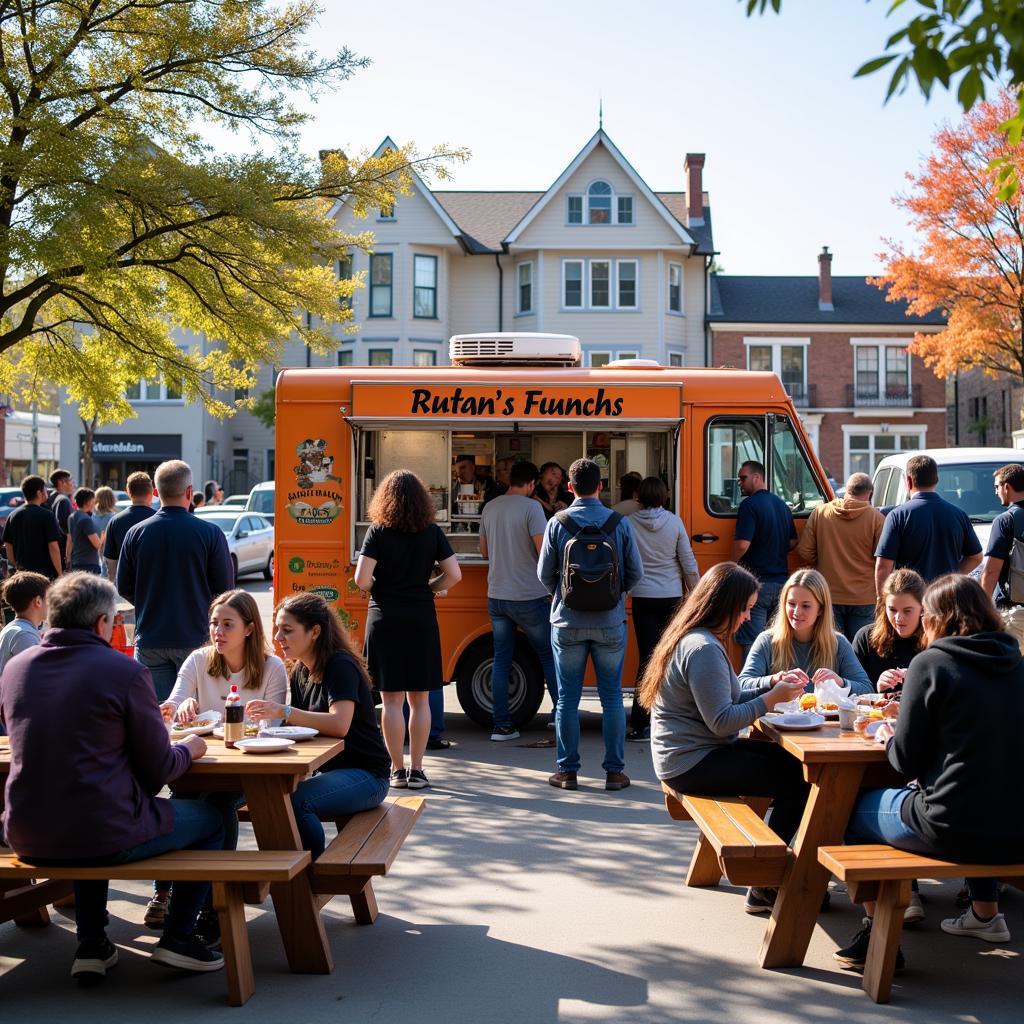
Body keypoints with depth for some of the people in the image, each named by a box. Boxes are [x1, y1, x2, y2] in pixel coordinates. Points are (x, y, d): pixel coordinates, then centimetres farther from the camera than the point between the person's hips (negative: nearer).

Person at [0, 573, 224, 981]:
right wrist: (189, 749, 15)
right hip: (106, 835, -5)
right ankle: (177, 937, 13)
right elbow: (159, 769, -8)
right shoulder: (125, 672, -12)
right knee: (209, 820, 19)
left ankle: (91, 946, 32)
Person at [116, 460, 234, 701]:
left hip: (149, 641, 2)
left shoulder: (135, 533, -2)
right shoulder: (210, 533, -9)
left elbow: (124, 588, 4)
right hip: (196, 638, -2)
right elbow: (226, 589, -4)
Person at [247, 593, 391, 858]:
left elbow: (339, 725, -31)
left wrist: (284, 712, -34)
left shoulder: (341, 666, -16)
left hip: (365, 776, -8)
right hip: (328, 772, 8)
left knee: (295, 801, -29)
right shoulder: (300, 672, 10)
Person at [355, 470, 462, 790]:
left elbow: (362, 581, -12)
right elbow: (454, 575, -3)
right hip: (421, 620, 1)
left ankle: (397, 770, 8)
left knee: (391, 699, 4)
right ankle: (416, 770, 11)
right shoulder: (431, 532, 0)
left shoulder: (377, 531, -5)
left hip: (384, 620, -1)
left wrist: (380, 586, 9)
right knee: (420, 698, 9)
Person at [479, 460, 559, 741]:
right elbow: (544, 551, -16)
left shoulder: (490, 508, 7)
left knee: (501, 660, 8)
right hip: (529, 597, -5)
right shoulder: (531, 507, -12)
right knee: (550, 656, 8)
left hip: (496, 597, 5)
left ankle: (502, 725, 7)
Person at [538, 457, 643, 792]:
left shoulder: (557, 523, -5)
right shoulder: (619, 523, -4)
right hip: (610, 623, 0)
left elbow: (544, 573, -1)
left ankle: (567, 771, 11)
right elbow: (635, 572, -1)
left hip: (567, 622, 0)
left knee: (567, 698, 7)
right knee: (612, 697, 8)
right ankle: (614, 771, 10)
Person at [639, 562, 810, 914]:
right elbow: (722, 721, -23)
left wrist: (771, 685, 6)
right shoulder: (703, 649, -20)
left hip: (690, 755, 11)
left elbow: (727, 699, 17)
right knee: (798, 780, -13)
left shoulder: (695, 639, 12)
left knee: (794, 762, 6)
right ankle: (765, 887, -2)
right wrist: (773, 698, -15)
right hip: (694, 763, -11)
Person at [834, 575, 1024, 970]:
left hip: (955, 830, -6)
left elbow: (907, 761, -7)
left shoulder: (930, 664, -9)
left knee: (855, 808, 19)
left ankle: (875, 933, 19)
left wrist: (889, 739, 15)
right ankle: (985, 912, 43)